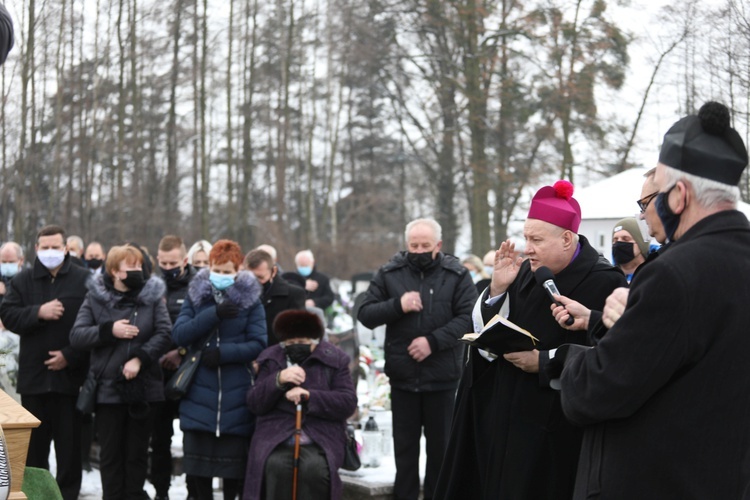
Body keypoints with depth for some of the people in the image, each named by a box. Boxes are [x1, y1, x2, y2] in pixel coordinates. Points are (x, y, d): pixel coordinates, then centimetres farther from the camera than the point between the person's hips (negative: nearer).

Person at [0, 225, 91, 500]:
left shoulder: (84, 280, -2)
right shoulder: (23, 280, 7)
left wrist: (70, 356, -12)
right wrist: (38, 312, -17)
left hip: (70, 373, -2)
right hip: (33, 374, 2)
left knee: (69, 442, 3)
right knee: (34, 441, 10)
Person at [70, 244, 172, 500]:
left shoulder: (152, 296, 4)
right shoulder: (96, 298, 2)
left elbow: (164, 333, -5)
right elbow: (76, 336, -3)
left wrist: (141, 358, -17)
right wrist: (109, 330, -15)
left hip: (142, 388, 1)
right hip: (108, 388, 0)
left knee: (137, 452, 8)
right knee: (110, 453, 5)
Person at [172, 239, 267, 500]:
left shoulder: (250, 299, 2)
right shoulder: (196, 294, 6)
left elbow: (258, 344, -4)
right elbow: (179, 334, -6)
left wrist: (224, 353, -17)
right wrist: (213, 314, -17)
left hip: (235, 397, -1)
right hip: (199, 393, 2)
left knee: (234, 463, 4)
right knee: (196, 460, 5)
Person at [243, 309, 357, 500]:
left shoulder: (334, 360, 7)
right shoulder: (271, 359, 13)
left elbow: (348, 403, -3)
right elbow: (254, 404, 6)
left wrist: (309, 396, -17)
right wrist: (278, 380, -12)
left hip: (319, 443, -1)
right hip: (276, 441, 1)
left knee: (314, 468, -32)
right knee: (276, 466, -31)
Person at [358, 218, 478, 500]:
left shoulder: (457, 275, -1)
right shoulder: (389, 274, 3)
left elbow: (469, 317, -9)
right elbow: (365, 314, 1)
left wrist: (434, 341, -20)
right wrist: (397, 305, -16)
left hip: (442, 375, -1)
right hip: (403, 374, 1)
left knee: (441, 445, 9)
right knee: (405, 445, 10)